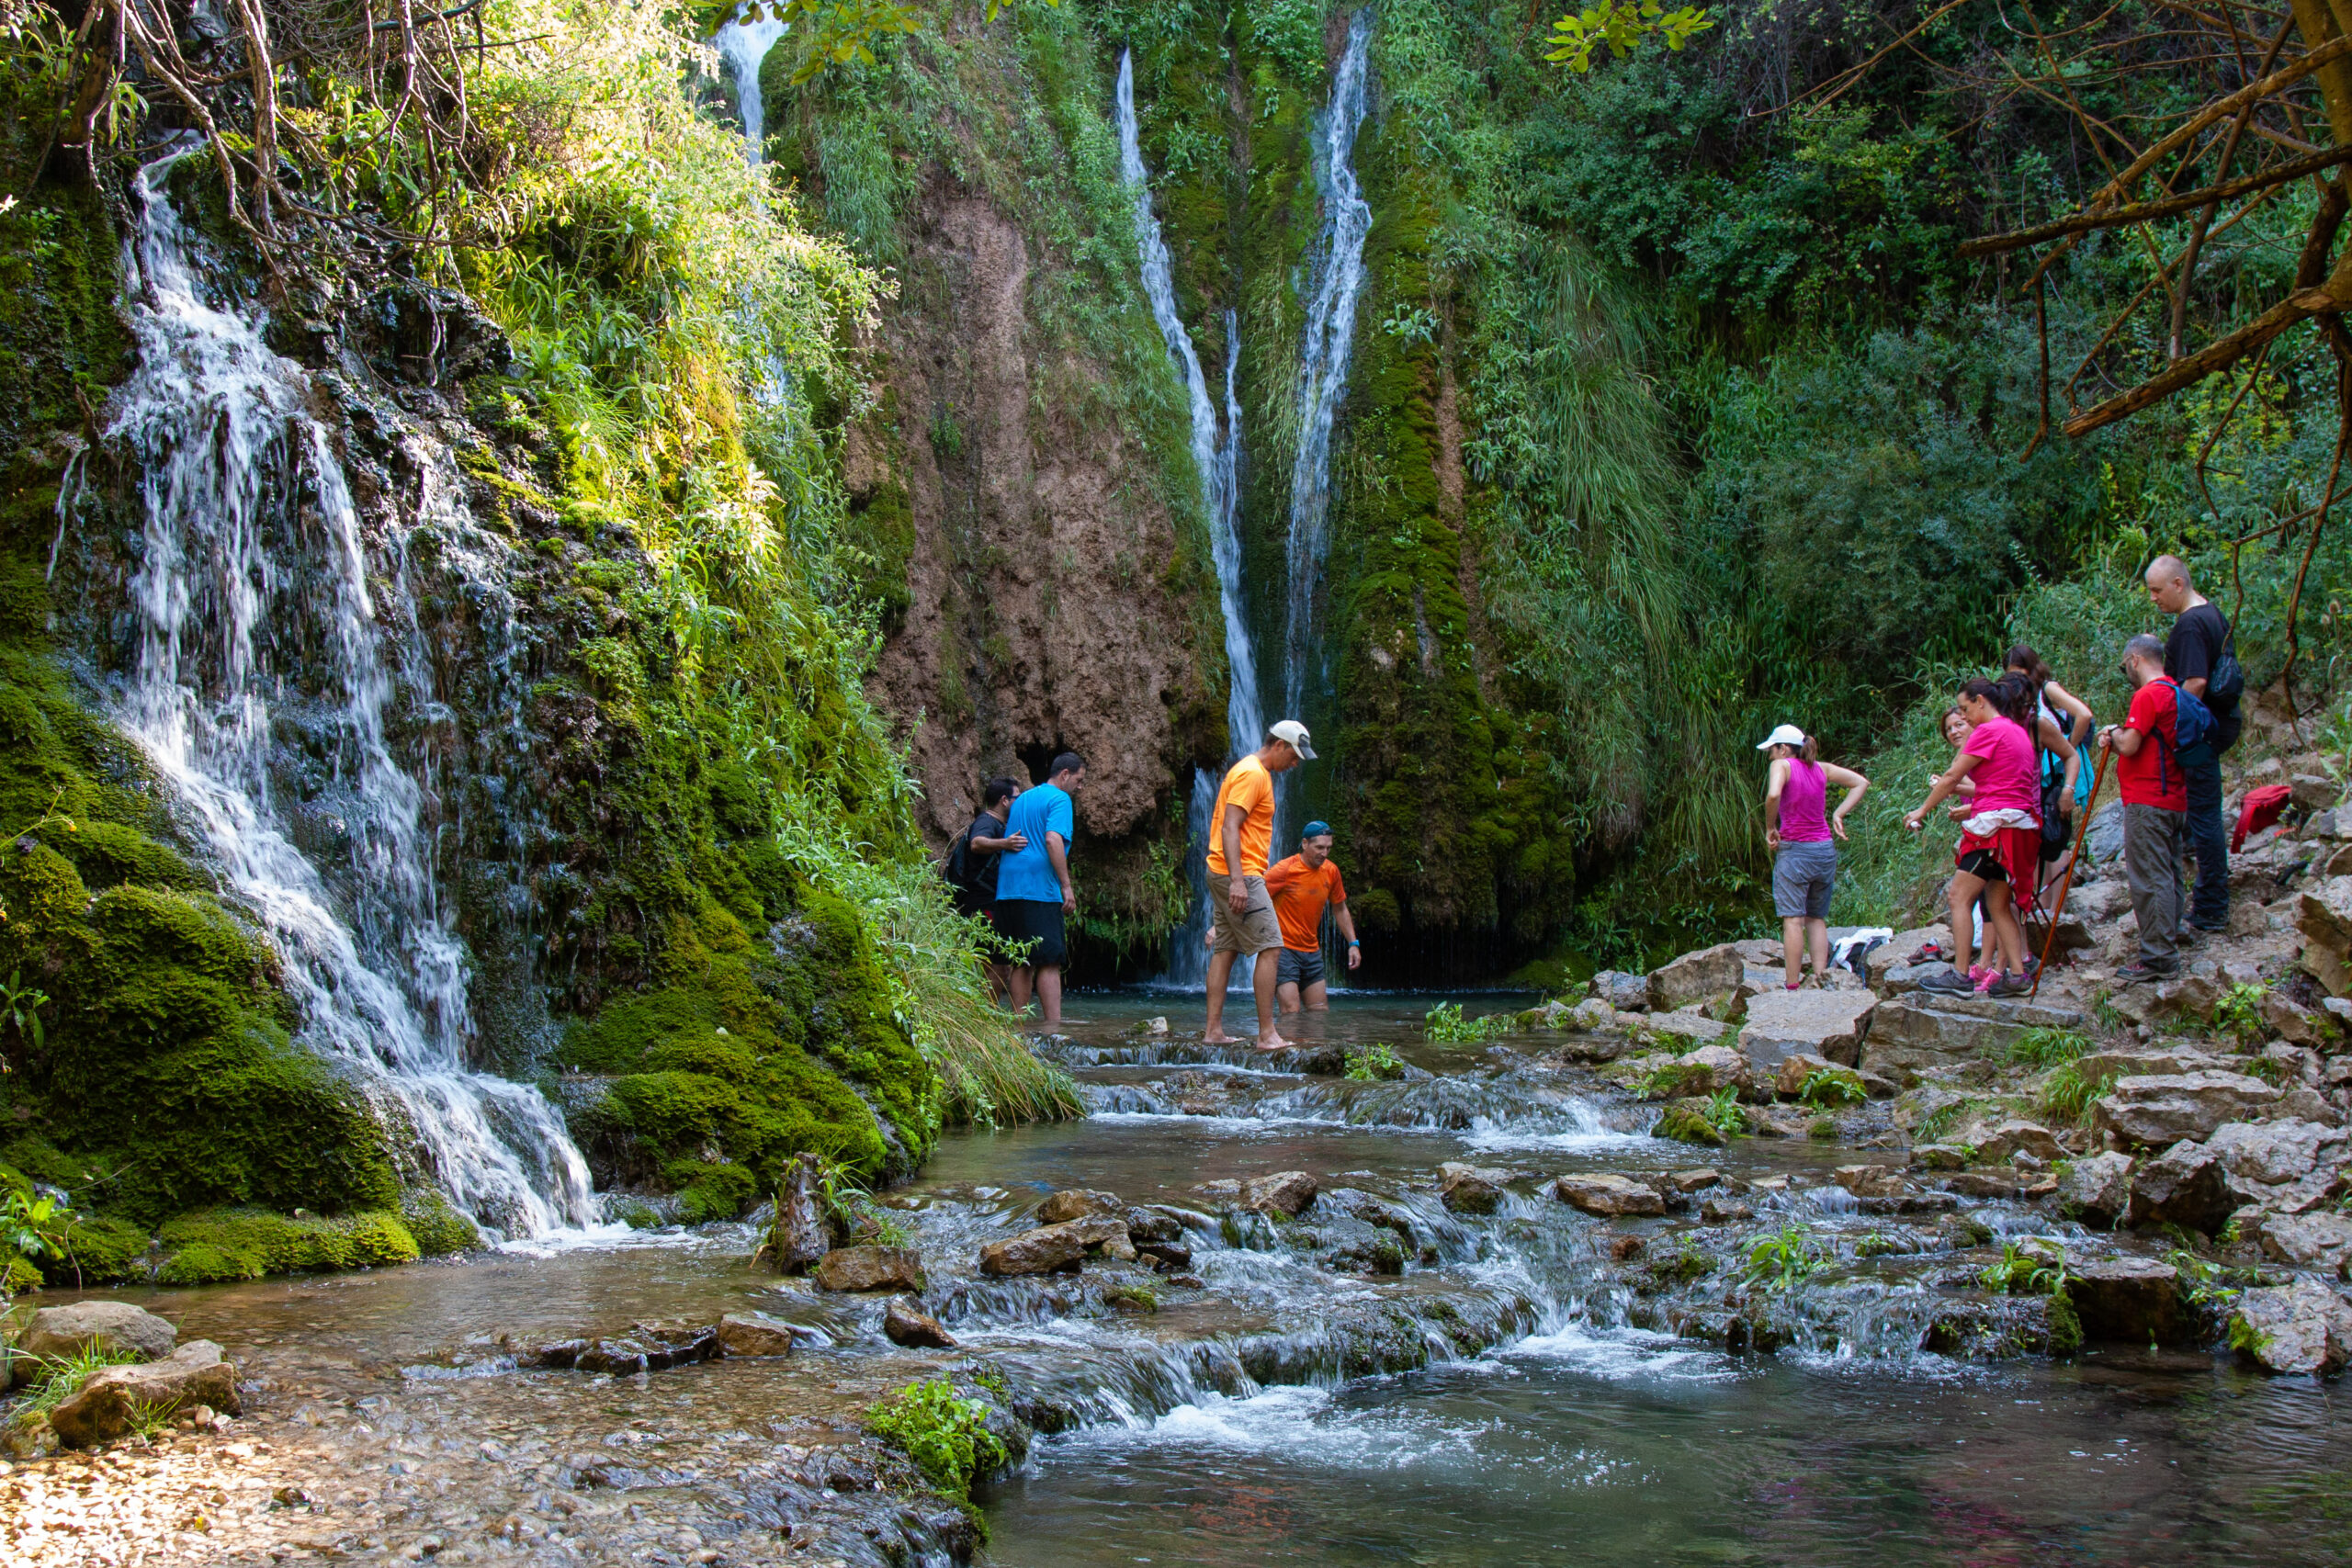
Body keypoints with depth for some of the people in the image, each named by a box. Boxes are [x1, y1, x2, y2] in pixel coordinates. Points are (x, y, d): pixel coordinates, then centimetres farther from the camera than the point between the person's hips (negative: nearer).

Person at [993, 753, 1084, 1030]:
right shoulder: (1059, 799, -4)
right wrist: (1066, 886, -17)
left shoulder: (1023, 799, 23)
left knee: (1022, 962, 10)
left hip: (1008, 889, 8)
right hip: (1040, 888, -8)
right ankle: (1053, 1023, -15)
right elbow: (1053, 840, -17)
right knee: (1050, 961, -9)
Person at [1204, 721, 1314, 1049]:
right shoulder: (1253, 774, -12)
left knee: (1224, 949, 9)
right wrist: (1238, 880, -28)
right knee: (1269, 947, -10)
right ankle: (1267, 1034, -12)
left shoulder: (1255, 772, 20)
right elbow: (1230, 828, -21)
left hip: (1223, 875, 11)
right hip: (1241, 874, -11)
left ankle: (1214, 1030, 9)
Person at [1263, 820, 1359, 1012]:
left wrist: (1353, 943, 13)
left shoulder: (1331, 871, 4)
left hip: (1312, 951, 6)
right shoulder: (1284, 870, -13)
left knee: (1320, 1012, 6)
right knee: (1292, 1012, -15)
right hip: (1284, 949, -6)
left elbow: (1339, 909, 18)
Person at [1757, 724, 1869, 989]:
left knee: (1793, 920, -6)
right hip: (1825, 850, 6)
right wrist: (1838, 813, 7)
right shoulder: (1821, 768, 10)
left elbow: (1773, 795, -25)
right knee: (1817, 919, 14)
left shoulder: (1782, 765, -6)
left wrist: (1770, 829, -11)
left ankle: (1793, 985, -9)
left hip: (1794, 850, -6)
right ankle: (1821, 975, 7)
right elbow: (1861, 783, 12)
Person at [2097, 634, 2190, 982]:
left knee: (2149, 878, -8)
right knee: (2167, 876, 12)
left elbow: (2130, 745, -18)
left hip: (2148, 802, -10)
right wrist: (2117, 741, 6)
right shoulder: (2175, 694, 17)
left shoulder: (2147, 695, -14)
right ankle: (2167, 953, 17)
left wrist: (2115, 734, 1)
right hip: (2175, 800, 10)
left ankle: (2158, 957, -9)